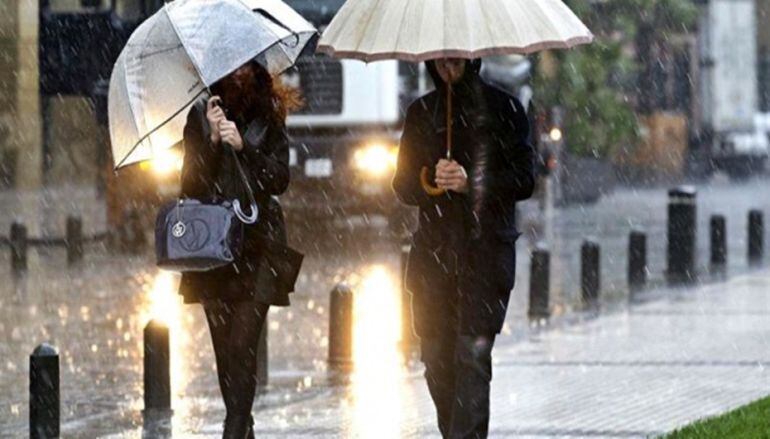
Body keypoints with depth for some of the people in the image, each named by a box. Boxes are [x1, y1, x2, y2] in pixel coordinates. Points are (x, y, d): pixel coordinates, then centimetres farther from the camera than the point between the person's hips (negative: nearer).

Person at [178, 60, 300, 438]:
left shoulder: (268, 119, 6)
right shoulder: (201, 115, 8)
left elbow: (279, 179, -3)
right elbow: (191, 182, 1)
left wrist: (242, 146, -16)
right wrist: (212, 140, -13)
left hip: (256, 243, -2)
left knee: (242, 346, -11)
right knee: (224, 347, 5)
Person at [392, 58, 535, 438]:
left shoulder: (502, 108, 4)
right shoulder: (422, 112, 15)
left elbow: (524, 179, 0)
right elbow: (403, 184, 12)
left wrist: (472, 182, -15)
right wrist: (431, 180, -10)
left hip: (486, 248, -4)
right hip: (435, 247, 4)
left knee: (472, 354, -13)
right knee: (436, 357, 1)